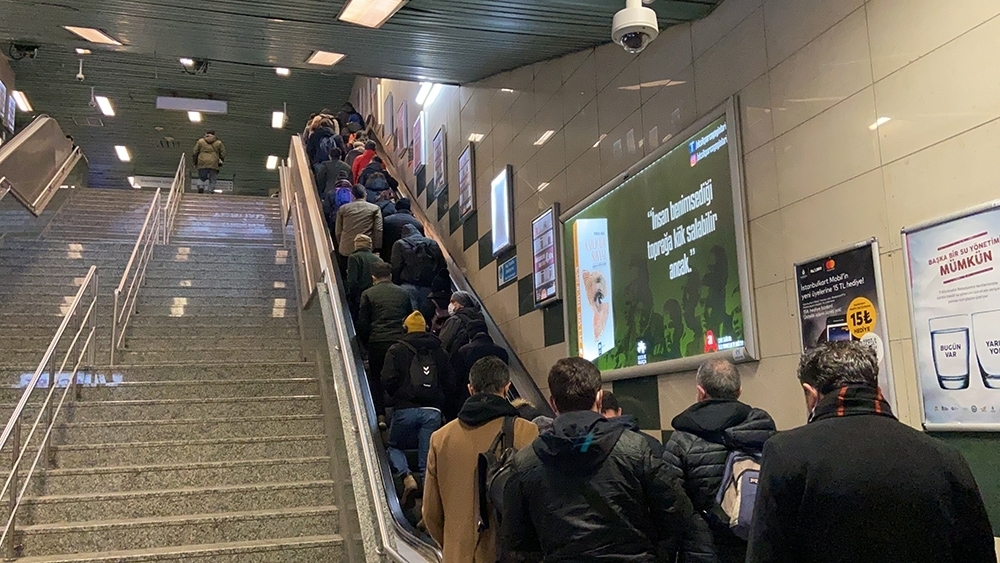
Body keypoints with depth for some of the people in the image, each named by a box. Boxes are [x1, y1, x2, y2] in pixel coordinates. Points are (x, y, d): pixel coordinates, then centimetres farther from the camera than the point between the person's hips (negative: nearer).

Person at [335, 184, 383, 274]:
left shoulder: (343, 208, 3)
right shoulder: (375, 208, -1)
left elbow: (338, 231, 7)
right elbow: (378, 230, -6)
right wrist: (377, 249, -2)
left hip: (346, 250, 1)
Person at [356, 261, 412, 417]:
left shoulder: (367, 294, 0)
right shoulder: (403, 293, 9)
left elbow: (362, 323, -1)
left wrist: (366, 343, 11)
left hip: (377, 343, -2)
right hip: (400, 341, 2)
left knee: (375, 379, 11)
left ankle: (380, 414, 5)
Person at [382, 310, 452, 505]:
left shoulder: (397, 350, 2)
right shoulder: (439, 352, 13)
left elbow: (387, 380, -6)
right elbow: (448, 381, 11)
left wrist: (395, 396, 12)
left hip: (405, 408, -2)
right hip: (433, 410, 3)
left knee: (395, 447, 17)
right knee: (427, 456, 6)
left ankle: (407, 478, -8)